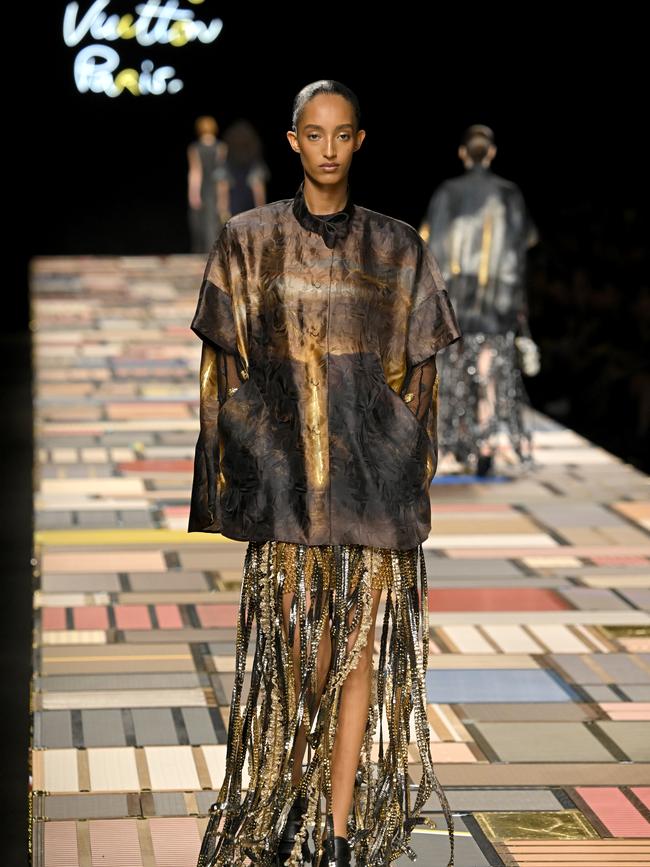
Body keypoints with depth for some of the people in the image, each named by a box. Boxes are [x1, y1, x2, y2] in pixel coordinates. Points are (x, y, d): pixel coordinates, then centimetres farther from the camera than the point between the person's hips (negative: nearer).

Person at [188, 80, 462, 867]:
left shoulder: (396, 250, 6)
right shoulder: (249, 242, 4)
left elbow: (418, 374, 8)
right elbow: (225, 367, 4)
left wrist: (409, 474, 1)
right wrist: (236, 478, -2)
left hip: (372, 470, 0)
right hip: (283, 468, 0)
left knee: (359, 647, -3)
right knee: (294, 646, 2)